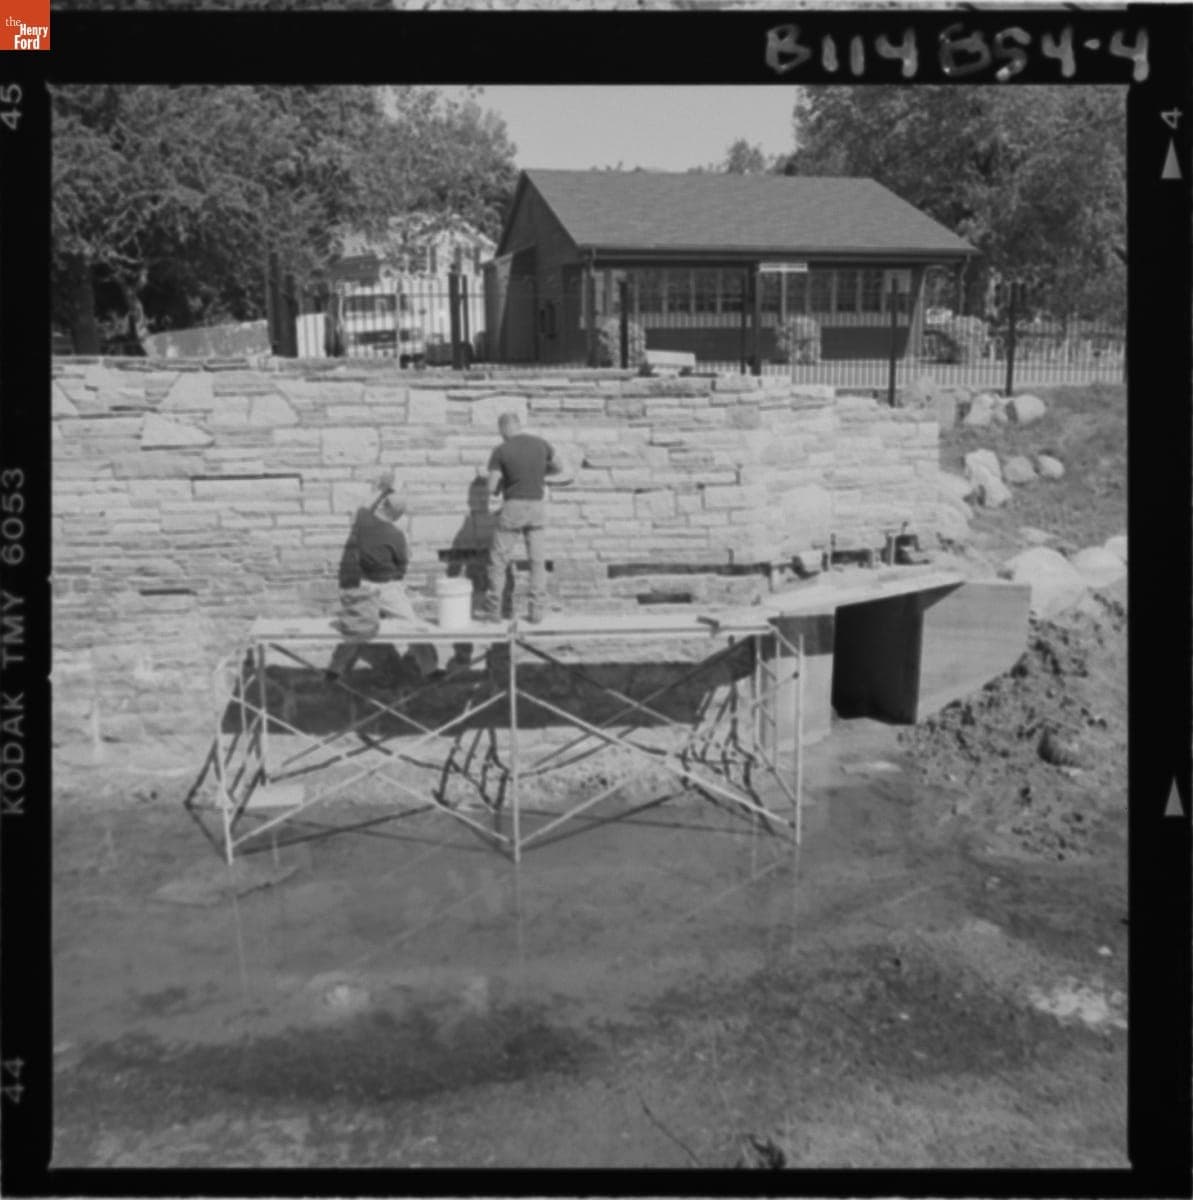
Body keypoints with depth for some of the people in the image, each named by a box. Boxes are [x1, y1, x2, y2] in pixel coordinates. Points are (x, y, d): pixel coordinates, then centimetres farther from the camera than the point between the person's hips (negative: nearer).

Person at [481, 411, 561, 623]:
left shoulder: (501, 451, -8)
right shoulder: (541, 444, 3)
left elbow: (492, 489, -9)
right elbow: (557, 468, 20)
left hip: (513, 508, -3)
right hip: (537, 507, 3)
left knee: (499, 560, 8)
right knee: (538, 562, 8)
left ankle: (493, 610, 11)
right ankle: (537, 611, 7)